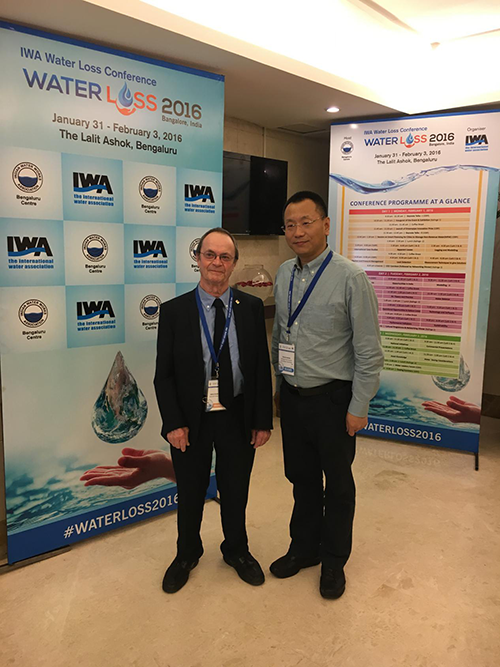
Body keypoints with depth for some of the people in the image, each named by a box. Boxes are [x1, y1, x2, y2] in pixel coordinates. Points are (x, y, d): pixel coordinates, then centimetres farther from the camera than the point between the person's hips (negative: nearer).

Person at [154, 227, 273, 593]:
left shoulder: (252, 307, -2)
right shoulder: (174, 310, -5)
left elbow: (262, 367, 0)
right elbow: (164, 374, -4)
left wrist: (263, 420, -3)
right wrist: (173, 423, -11)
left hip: (238, 417, 1)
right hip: (191, 419, 0)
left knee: (235, 492, 18)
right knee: (190, 493, 17)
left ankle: (237, 550, 44)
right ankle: (187, 554, 44)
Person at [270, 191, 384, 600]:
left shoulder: (351, 278, -16)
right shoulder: (284, 275, 3)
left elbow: (369, 350, -14)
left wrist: (358, 408, -13)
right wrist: (280, 384, 13)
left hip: (332, 398, -5)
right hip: (292, 396, 5)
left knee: (337, 483, 13)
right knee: (301, 477, 20)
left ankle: (334, 561, 36)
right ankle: (304, 548, 42)